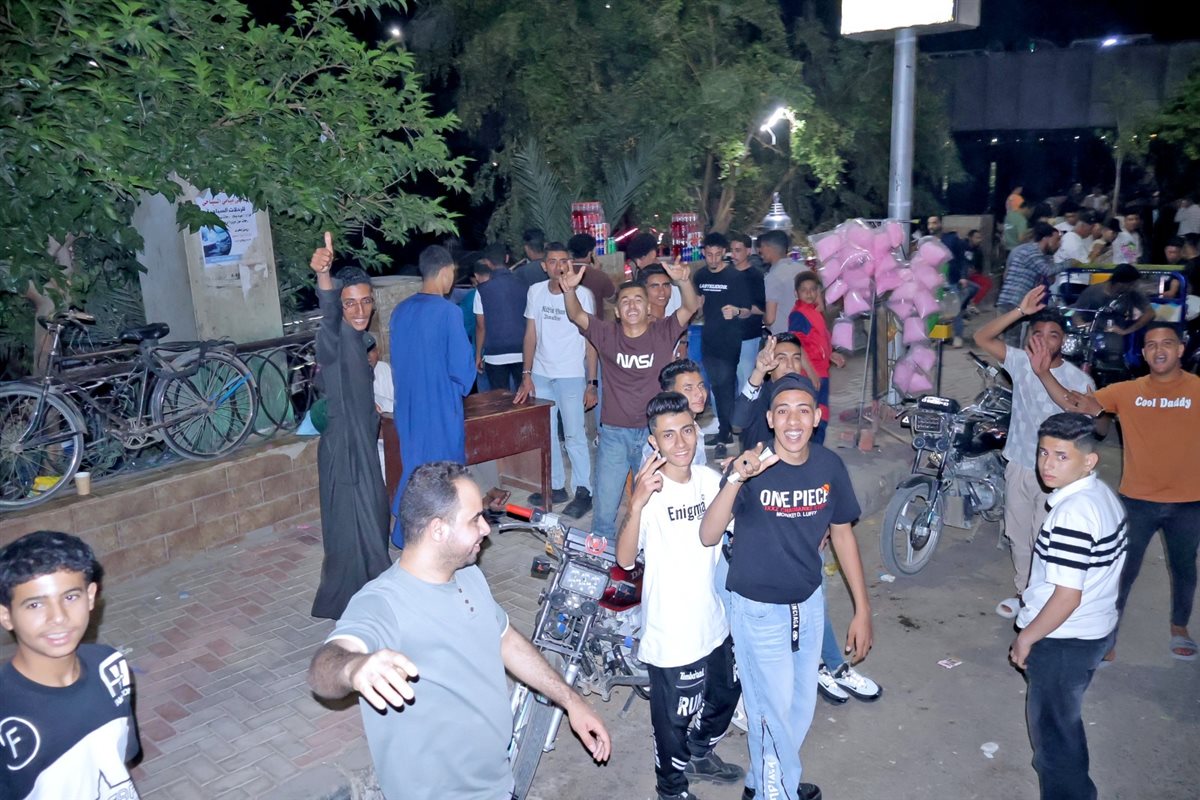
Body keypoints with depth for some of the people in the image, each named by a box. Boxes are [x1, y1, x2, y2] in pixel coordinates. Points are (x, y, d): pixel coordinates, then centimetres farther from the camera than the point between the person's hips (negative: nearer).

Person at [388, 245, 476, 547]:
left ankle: (406, 534, 28)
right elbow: (462, 365, -16)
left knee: (414, 467, 19)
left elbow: (397, 360, 12)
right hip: (442, 407, -6)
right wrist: (463, 386, 4)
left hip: (408, 405, 7)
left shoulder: (400, 311, 4)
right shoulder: (447, 311, -16)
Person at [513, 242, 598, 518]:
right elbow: (530, 335, 7)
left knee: (574, 435, -1)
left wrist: (592, 383, -10)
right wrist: (526, 375, 2)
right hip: (540, 375, 4)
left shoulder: (583, 294, -9)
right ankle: (556, 487, 23)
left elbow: (590, 342, -7)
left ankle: (583, 492, 10)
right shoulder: (535, 292, 2)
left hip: (572, 376, -4)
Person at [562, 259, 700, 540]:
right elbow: (577, 315, -12)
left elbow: (690, 308, -17)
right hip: (614, 433, 1)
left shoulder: (664, 332, -4)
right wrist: (569, 290, -32)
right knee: (604, 508, 8)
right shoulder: (606, 334, -1)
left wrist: (683, 281, -36)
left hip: (654, 432, 0)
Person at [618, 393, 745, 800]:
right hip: (671, 635, -6)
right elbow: (625, 559, -36)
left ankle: (699, 755, 55)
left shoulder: (709, 479, -4)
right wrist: (636, 503, -51)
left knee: (725, 696, 27)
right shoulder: (649, 490, -24)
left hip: (714, 624, 7)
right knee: (674, 720, 14)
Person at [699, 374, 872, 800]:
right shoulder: (751, 466, -22)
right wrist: (736, 480, -47)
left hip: (809, 602, 5)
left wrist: (863, 610, 6)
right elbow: (708, 536, -31)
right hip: (758, 609, -5)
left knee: (801, 708, 21)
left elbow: (842, 534, 3)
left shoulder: (830, 466, -9)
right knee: (773, 713, 8)